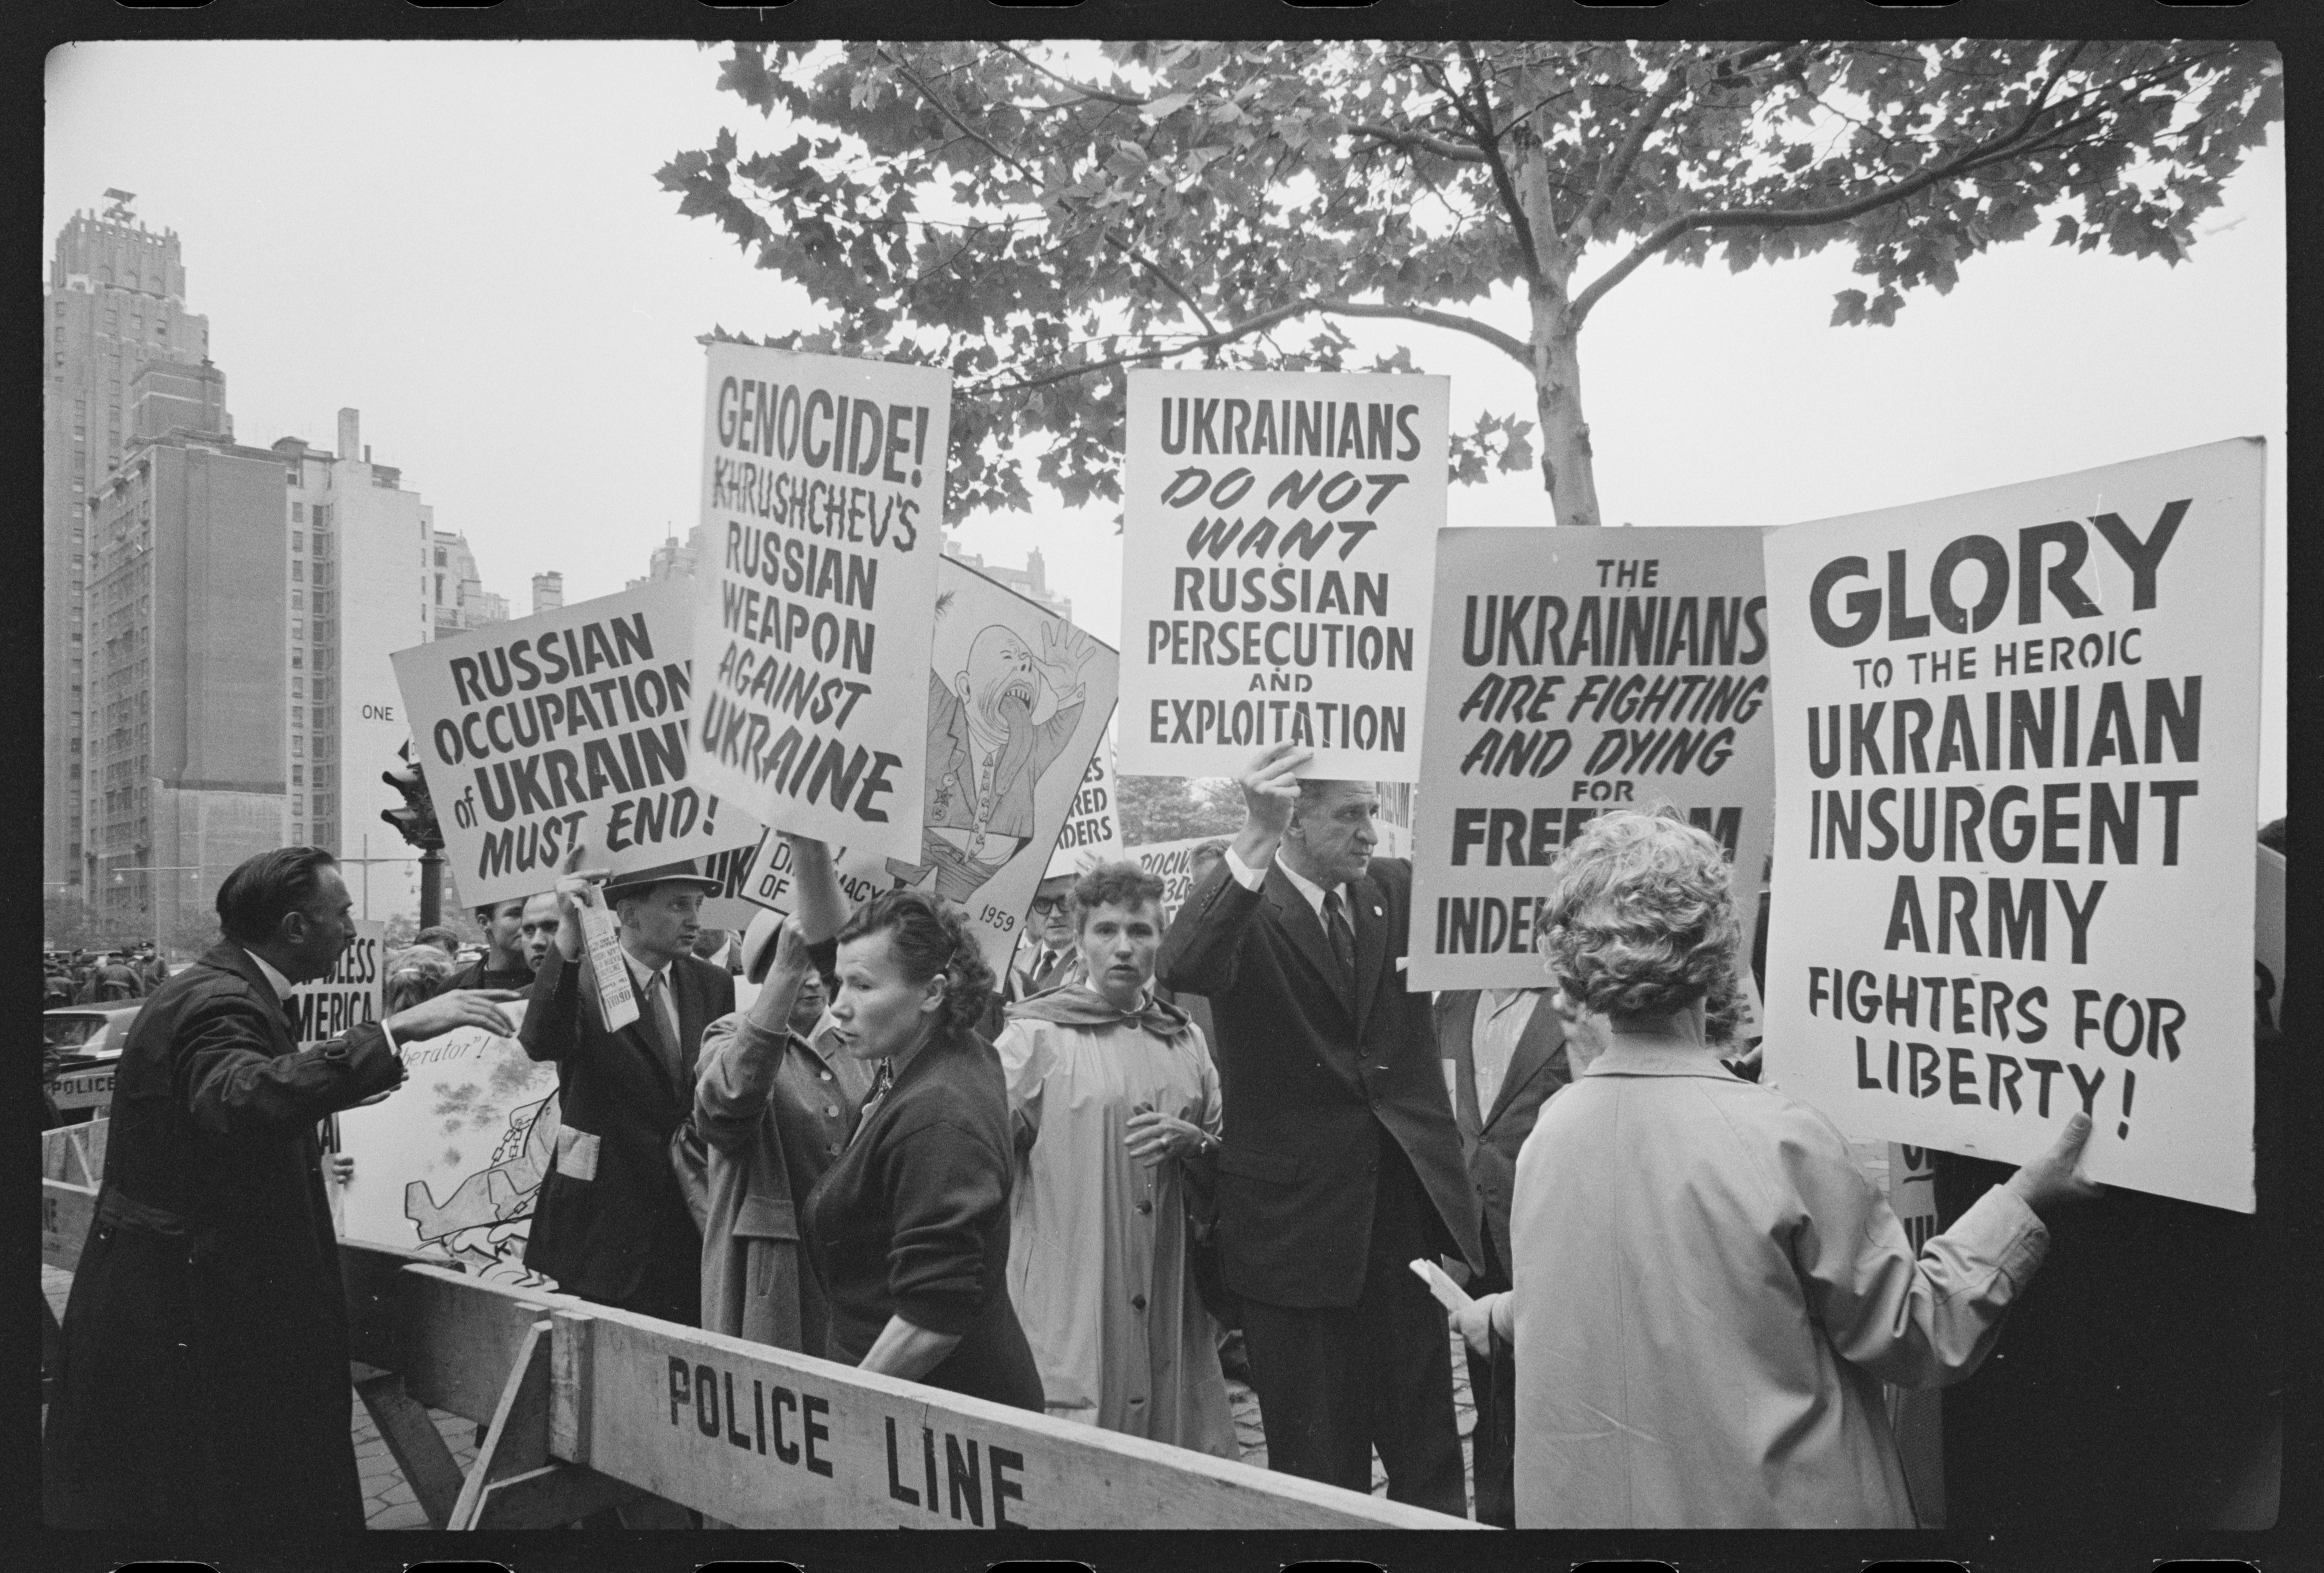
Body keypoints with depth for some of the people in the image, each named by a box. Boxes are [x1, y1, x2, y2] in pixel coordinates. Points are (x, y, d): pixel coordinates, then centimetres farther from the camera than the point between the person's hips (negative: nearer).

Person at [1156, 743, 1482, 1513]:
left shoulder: (1398, 888, 5)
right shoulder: (1244, 905, -10)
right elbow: (1182, 969, -30)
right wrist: (1256, 842, -44)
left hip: (1409, 1201, 4)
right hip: (1298, 1214, -4)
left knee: (1428, 1449, 16)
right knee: (1320, 1465, 10)